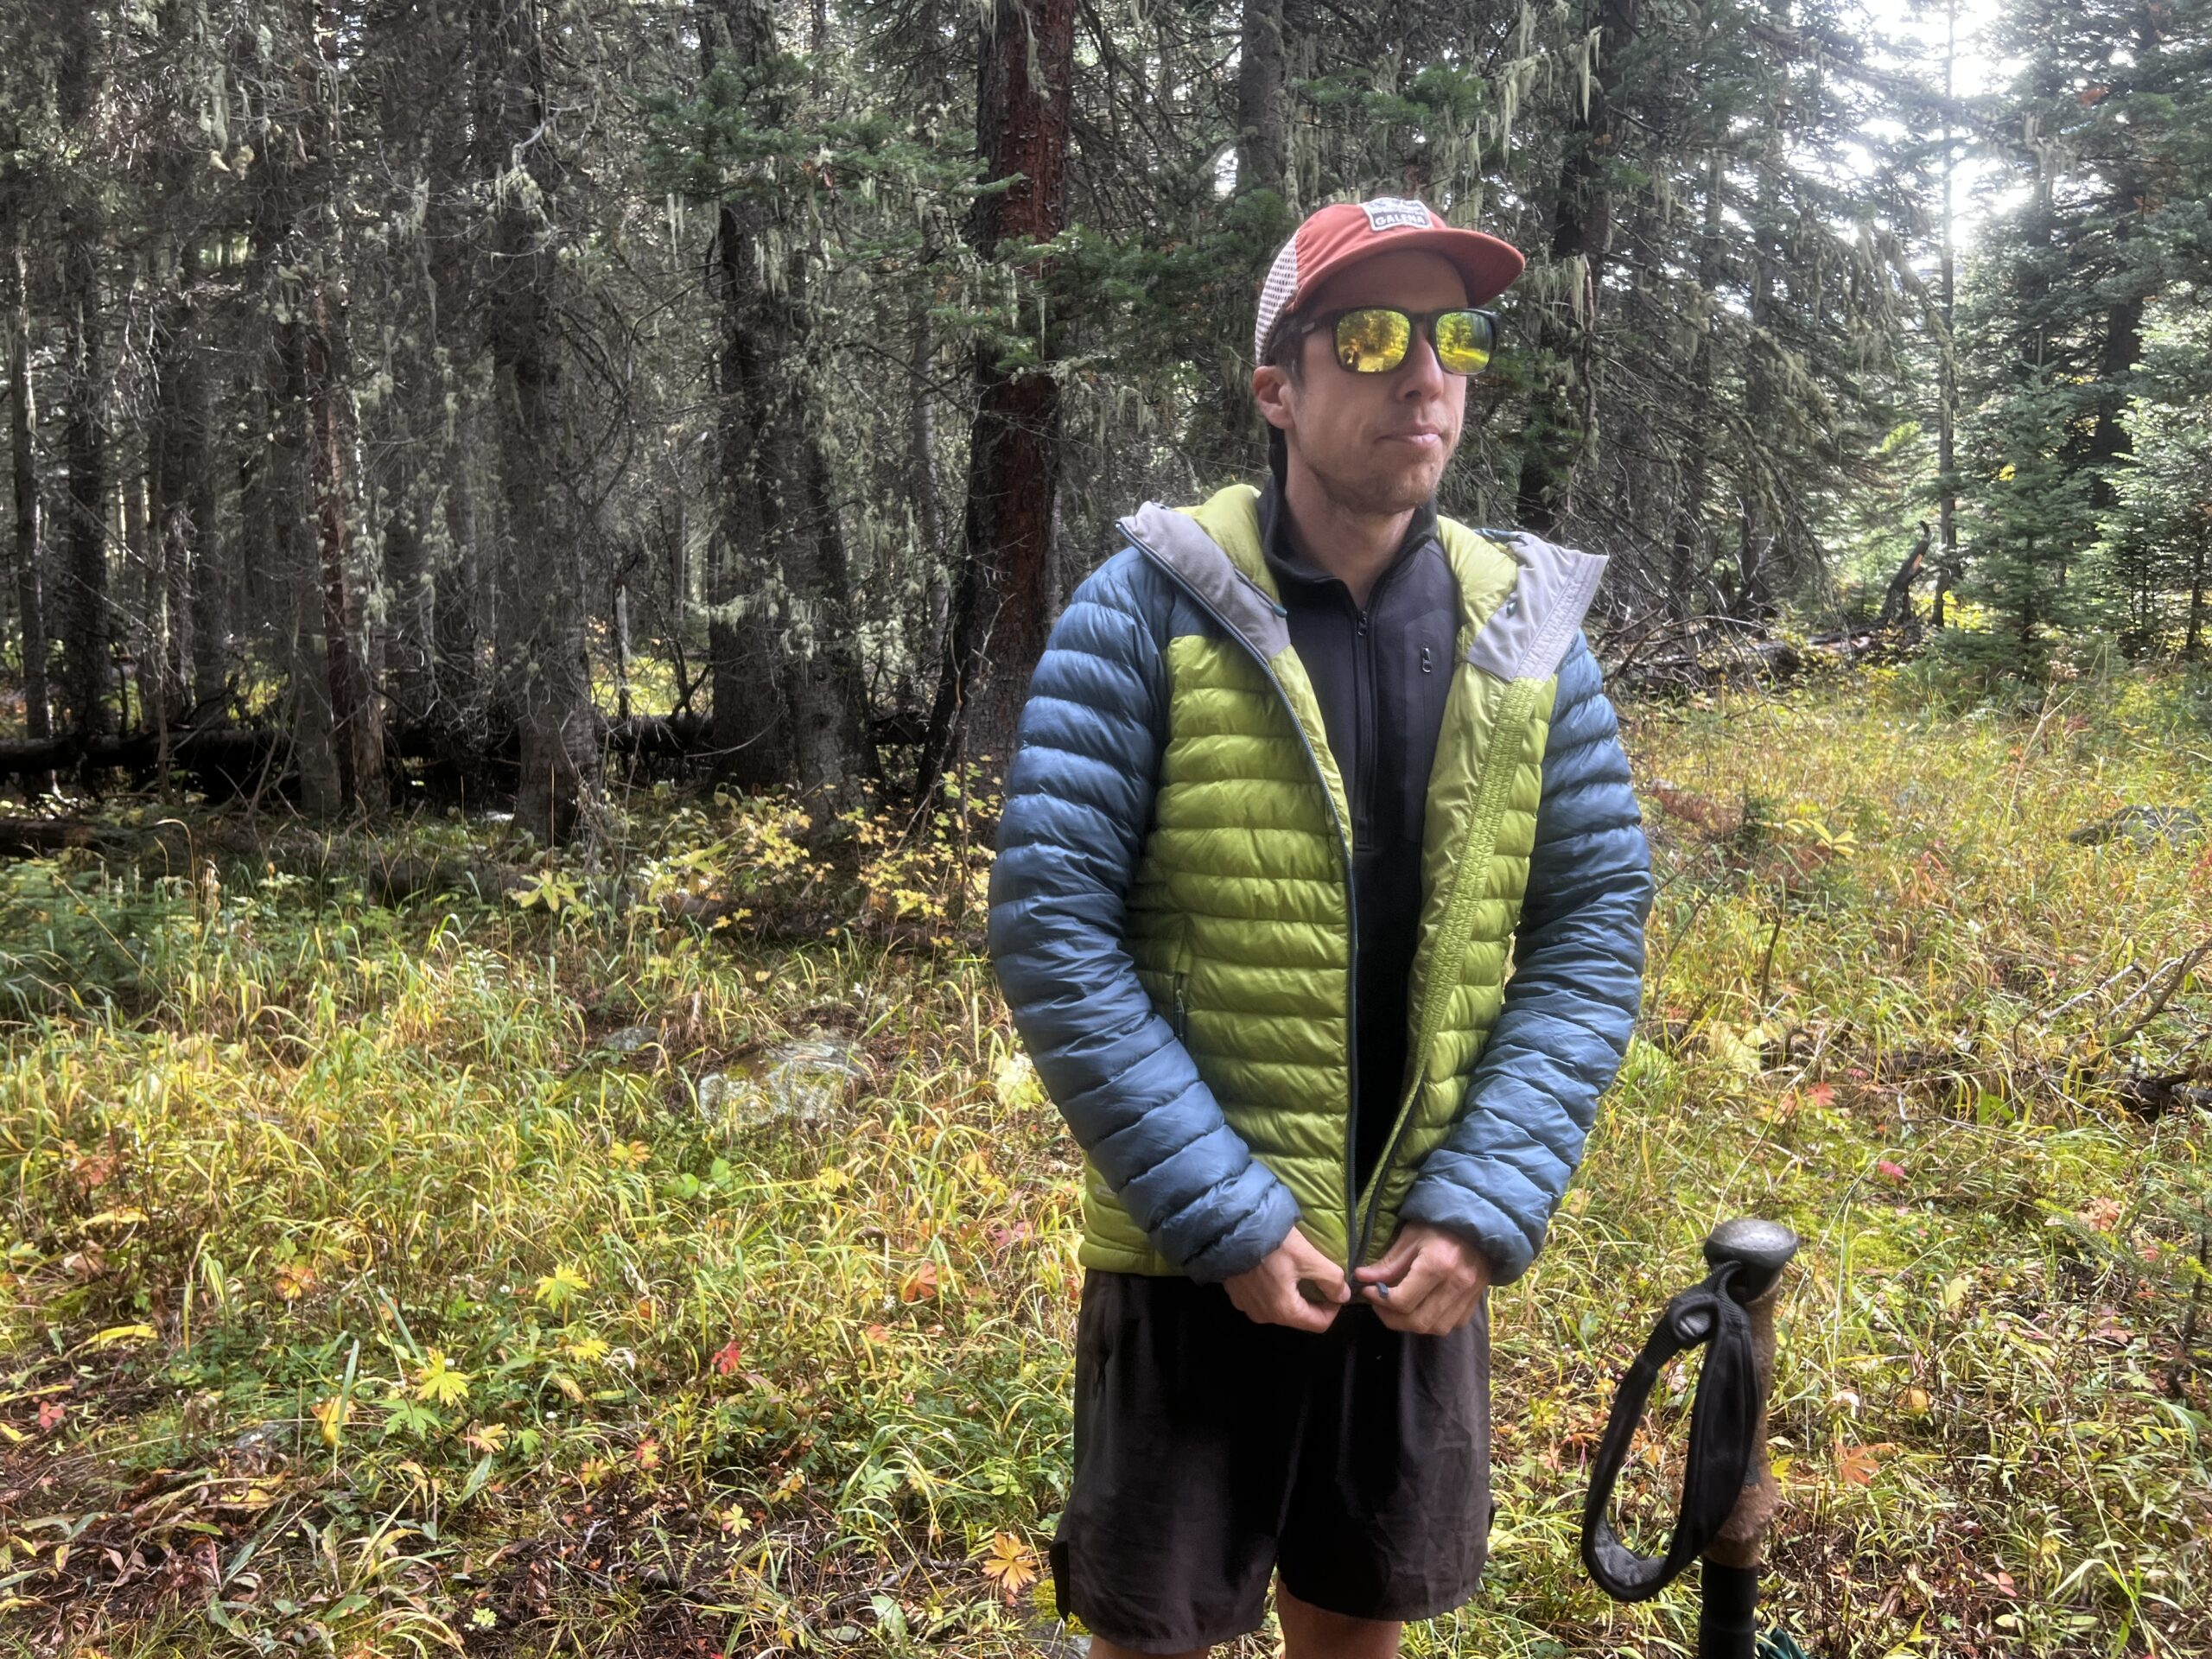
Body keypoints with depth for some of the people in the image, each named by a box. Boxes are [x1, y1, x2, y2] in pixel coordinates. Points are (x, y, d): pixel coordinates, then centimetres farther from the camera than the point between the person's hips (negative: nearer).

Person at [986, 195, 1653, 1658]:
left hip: (1425, 1261, 3)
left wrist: (1488, 1208, -10)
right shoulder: (1146, 610, -12)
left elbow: (1595, 932, 0)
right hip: (1192, 1255, -3)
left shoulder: (1531, 628, 0)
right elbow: (1051, 930, -14)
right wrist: (1226, 1211, -17)